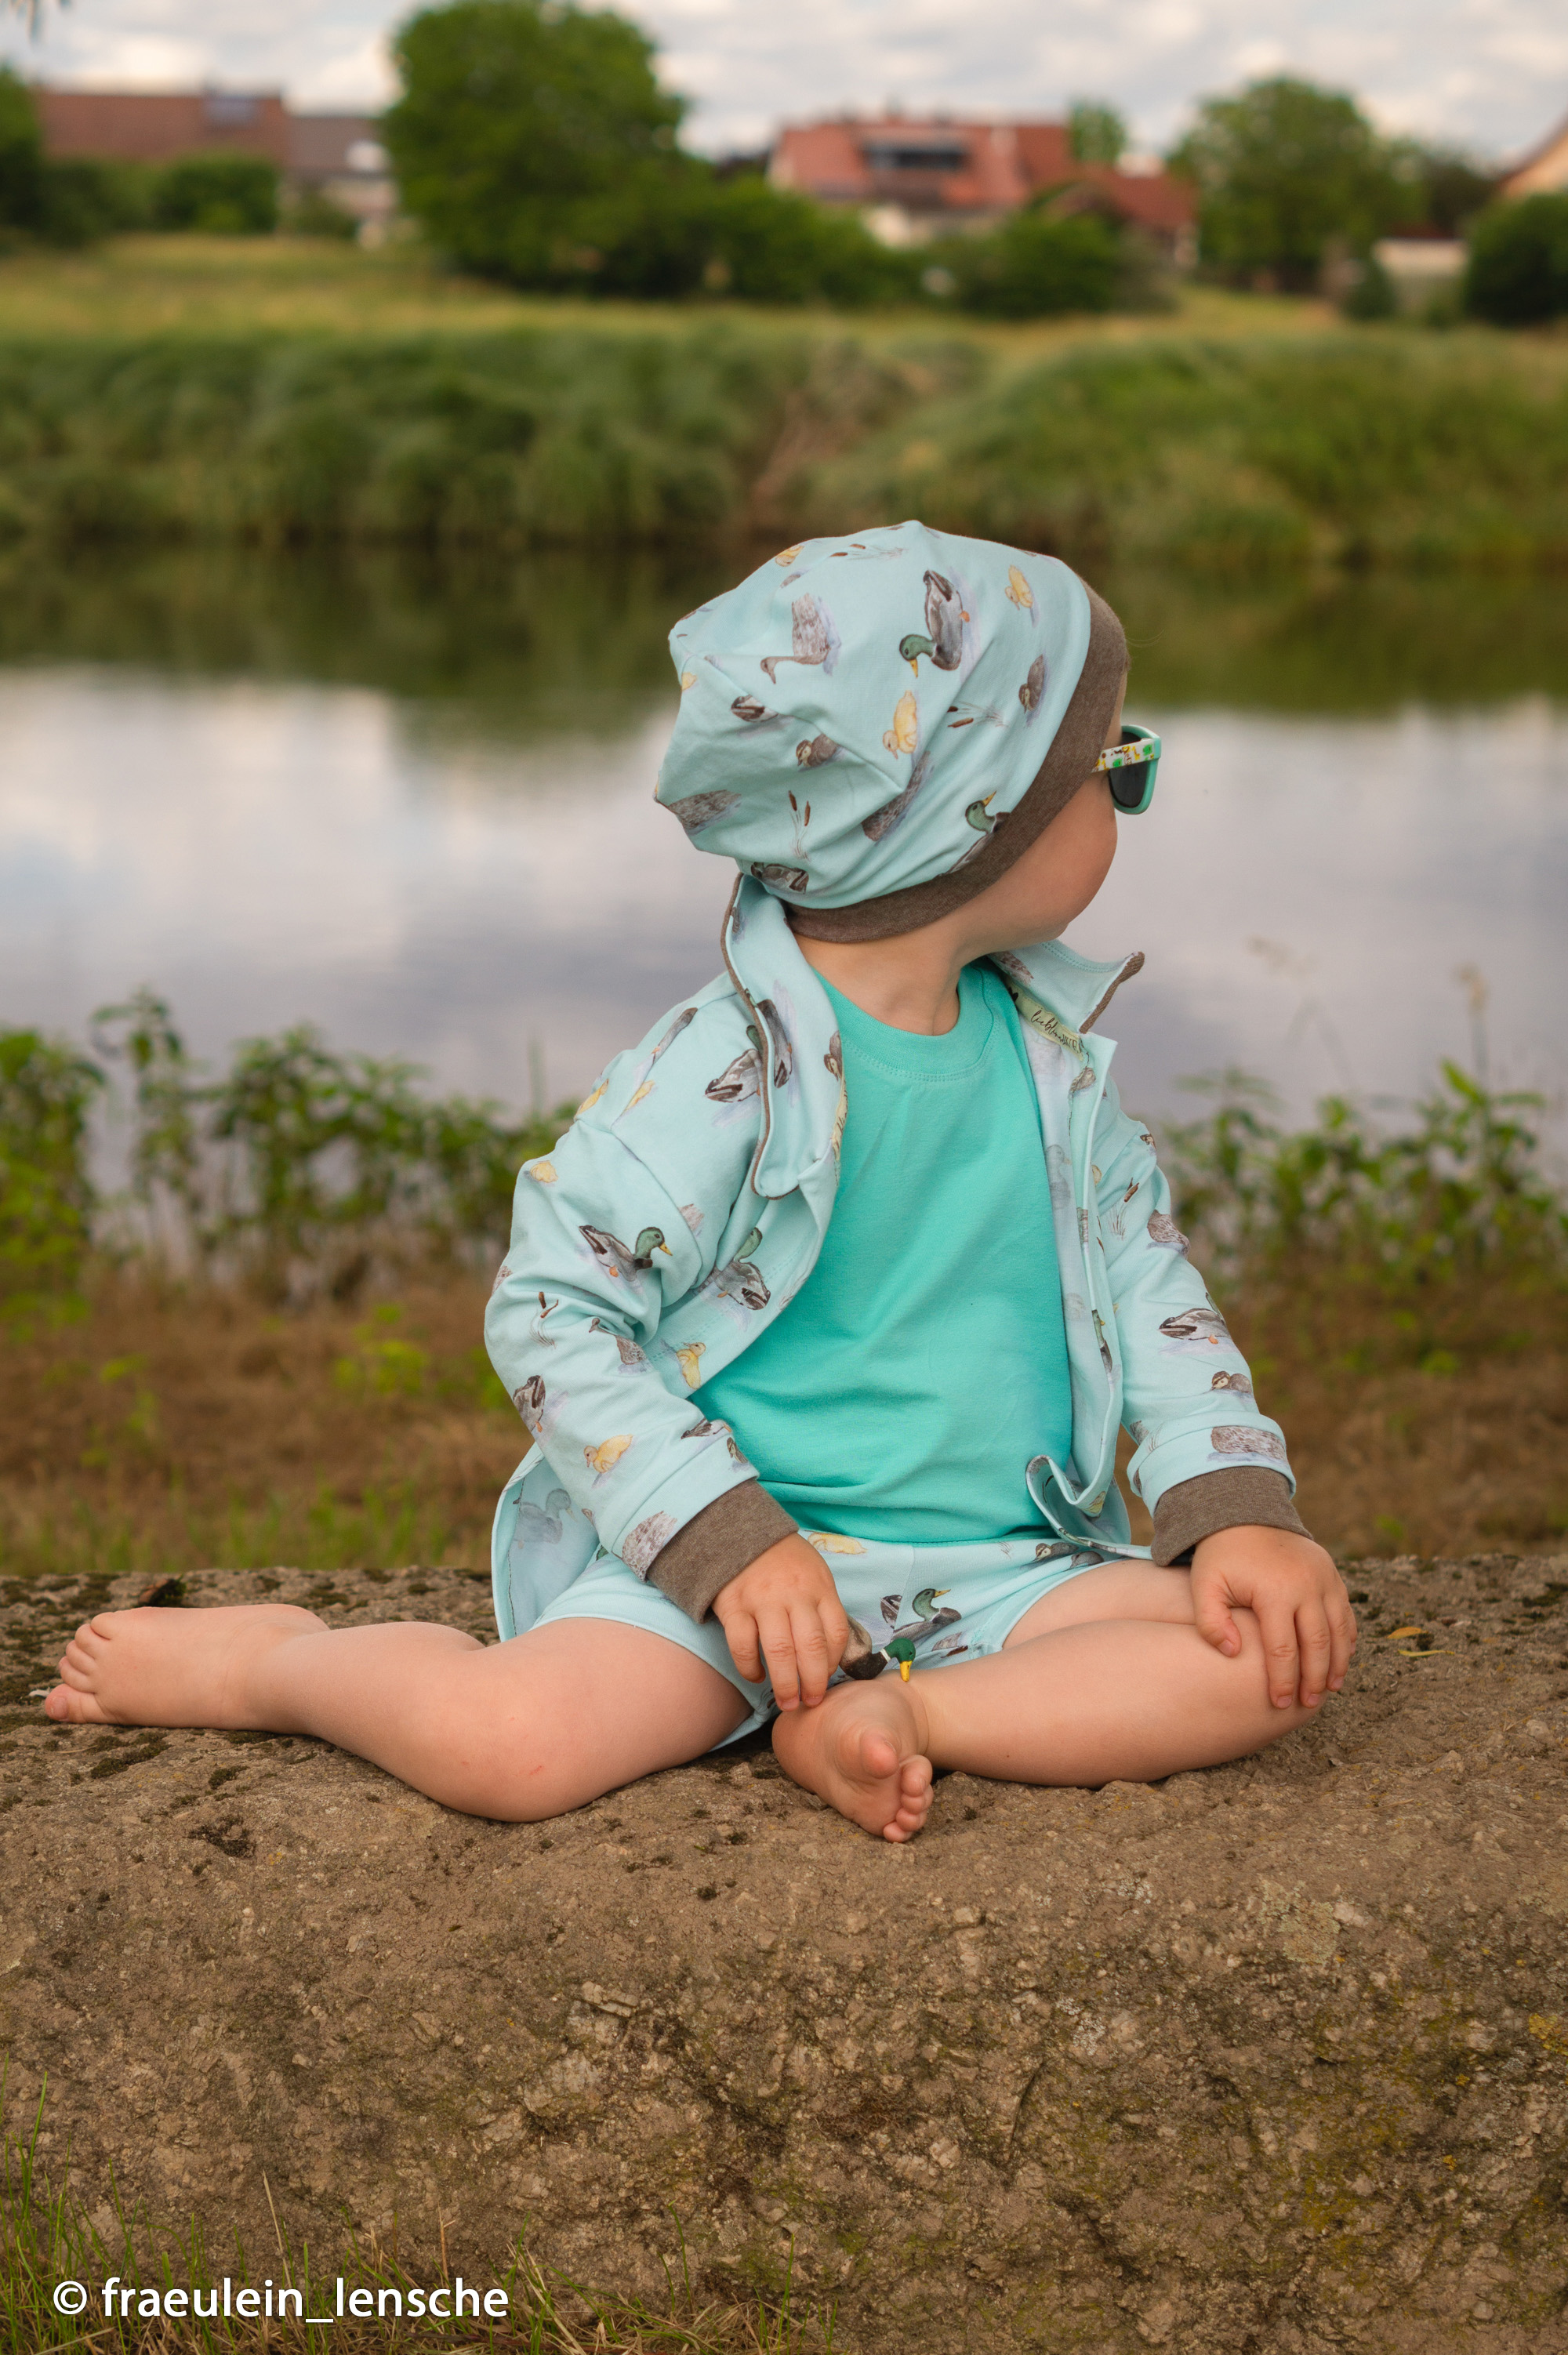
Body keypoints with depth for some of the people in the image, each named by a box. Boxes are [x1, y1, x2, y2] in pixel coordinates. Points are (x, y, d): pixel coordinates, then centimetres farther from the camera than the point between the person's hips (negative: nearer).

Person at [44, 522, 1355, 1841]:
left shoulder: (1050, 1055, 6)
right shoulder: (726, 1074, -13)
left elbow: (1151, 1289, 12)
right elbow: (549, 1311, -11)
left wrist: (1241, 1511, -3)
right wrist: (731, 1539, -19)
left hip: (1001, 1570, 5)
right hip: (745, 1547, -5)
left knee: (1283, 1656, -17)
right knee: (504, 1742, -28)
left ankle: (890, 1718, -17)